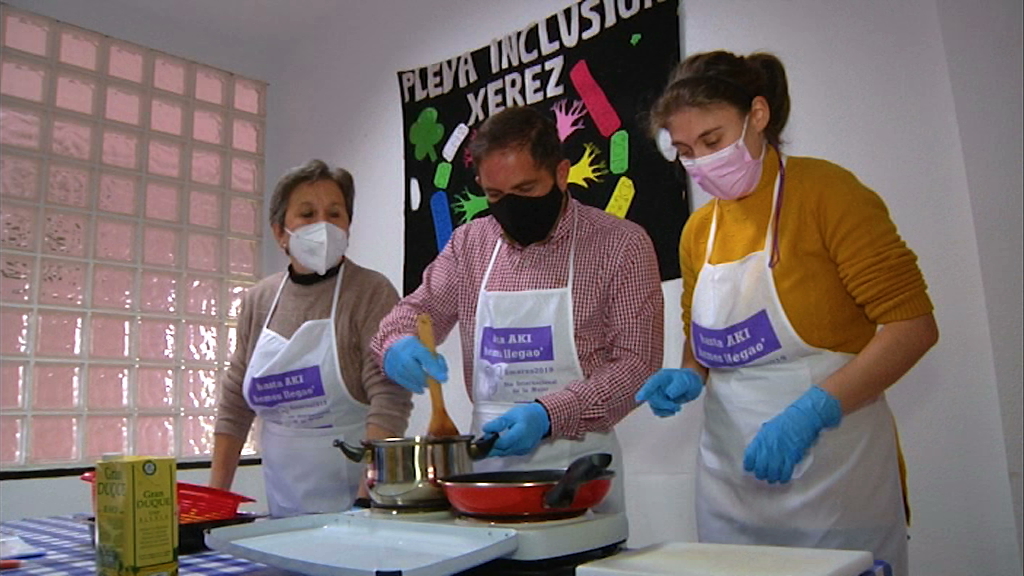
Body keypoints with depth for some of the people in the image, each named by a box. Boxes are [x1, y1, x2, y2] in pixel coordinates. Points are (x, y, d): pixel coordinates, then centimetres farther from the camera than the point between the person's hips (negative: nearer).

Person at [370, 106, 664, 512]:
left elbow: (636, 363, -9)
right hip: (487, 456, 4)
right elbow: (415, 311, 14)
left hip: (576, 463, -3)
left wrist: (549, 415, -22)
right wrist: (398, 345, -11)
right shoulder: (469, 243, 7)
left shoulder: (620, 245, -6)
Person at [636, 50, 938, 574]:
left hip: (831, 477, -5)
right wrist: (688, 378, -3)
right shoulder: (698, 230, 7)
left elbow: (913, 325, -13)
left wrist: (812, 411, -23)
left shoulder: (824, 191, -9)